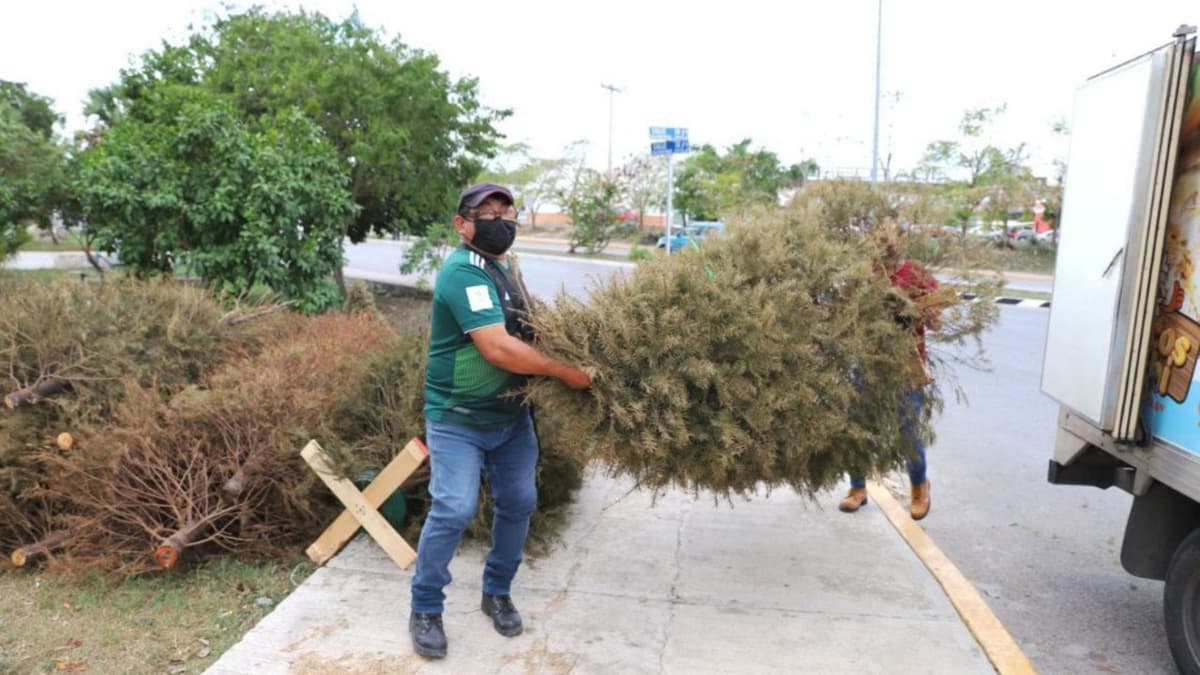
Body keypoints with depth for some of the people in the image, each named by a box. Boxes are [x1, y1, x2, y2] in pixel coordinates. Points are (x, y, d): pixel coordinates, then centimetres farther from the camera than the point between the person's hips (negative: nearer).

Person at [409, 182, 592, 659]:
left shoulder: (505, 266, 9)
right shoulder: (464, 272, -22)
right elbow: (497, 348, -30)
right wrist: (566, 372, -22)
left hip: (512, 415, 8)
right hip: (458, 419, -8)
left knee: (518, 503, 10)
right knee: (454, 510, -11)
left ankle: (497, 594, 30)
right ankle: (425, 610, 11)